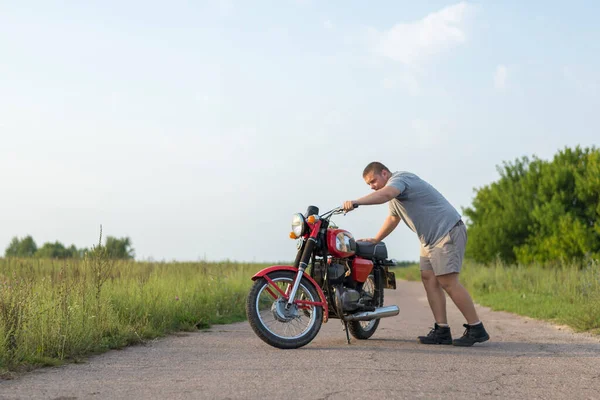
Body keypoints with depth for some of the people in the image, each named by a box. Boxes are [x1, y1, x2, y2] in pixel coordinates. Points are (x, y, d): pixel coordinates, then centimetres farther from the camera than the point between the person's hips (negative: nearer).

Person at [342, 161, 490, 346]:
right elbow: (393, 219, 37)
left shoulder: (400, 178, -12)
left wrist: (356, 202, -46)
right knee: (429, 279, 1)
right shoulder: (395, 196, 22)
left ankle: (476, 329, -11)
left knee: (448, 281, -15)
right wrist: (375, 240, 35)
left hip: (448, 231, -11)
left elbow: (385, 194, -34)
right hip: (430, 239, 11)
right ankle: (442, 331, -1)